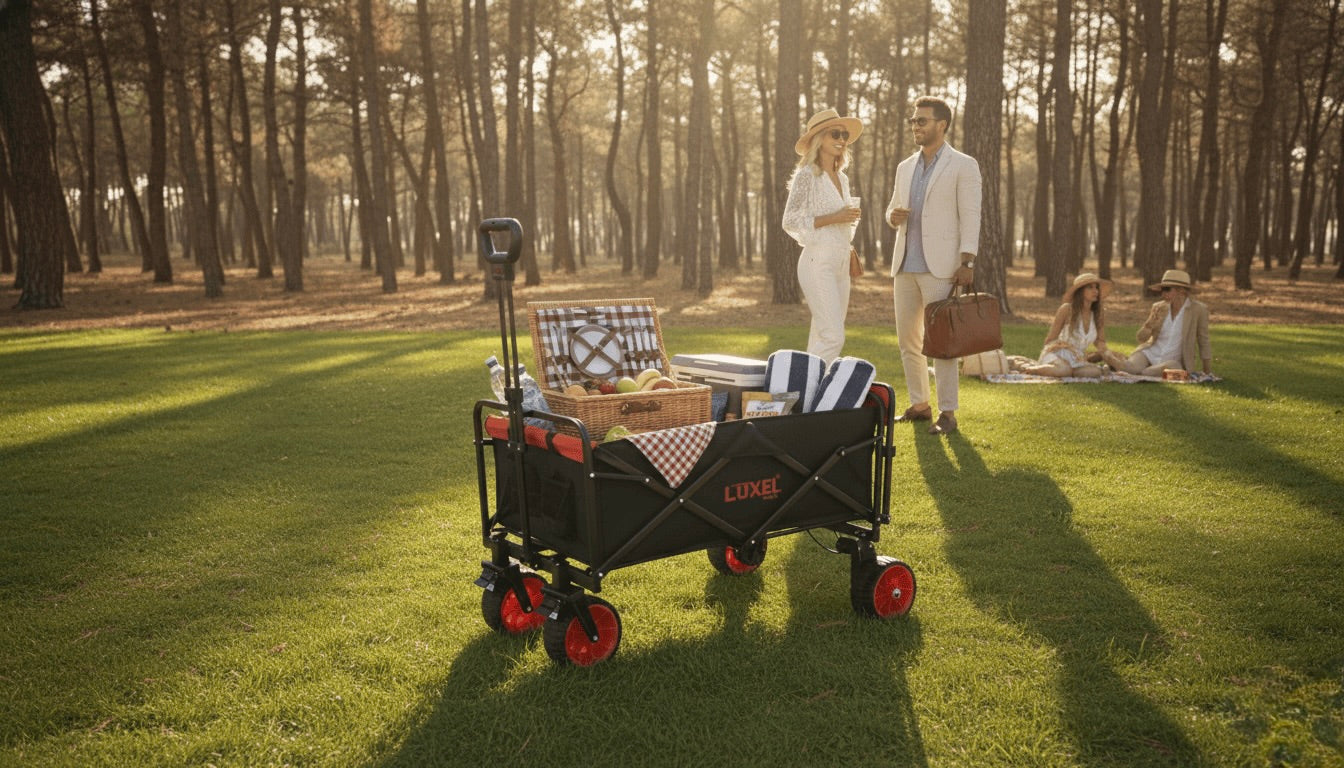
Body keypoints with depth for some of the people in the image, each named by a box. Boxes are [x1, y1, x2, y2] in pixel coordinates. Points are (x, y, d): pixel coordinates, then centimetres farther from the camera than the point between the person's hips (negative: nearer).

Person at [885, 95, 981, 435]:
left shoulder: (963, 165, -2)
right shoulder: (905, 167, 15)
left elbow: (970, 216, -7)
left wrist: (967, 263, -15)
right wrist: (893, 216, -2)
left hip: (940, 267, -6)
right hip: (905, 265, 6)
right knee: (907, 340, 9)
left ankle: (947, 413, 1)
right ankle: (919, 404, 21)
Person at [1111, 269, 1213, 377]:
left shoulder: (1198, 309, -7)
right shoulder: (1159, 307, 3)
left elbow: (1203, 343, 1)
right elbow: (1141, 338, 4)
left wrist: (1207, 372, 4)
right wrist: (1150, 323, -17)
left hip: (1173, 361, -1)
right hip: (1150, 353, 1)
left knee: (1171, 367, -39)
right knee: (1131, 367, -32)